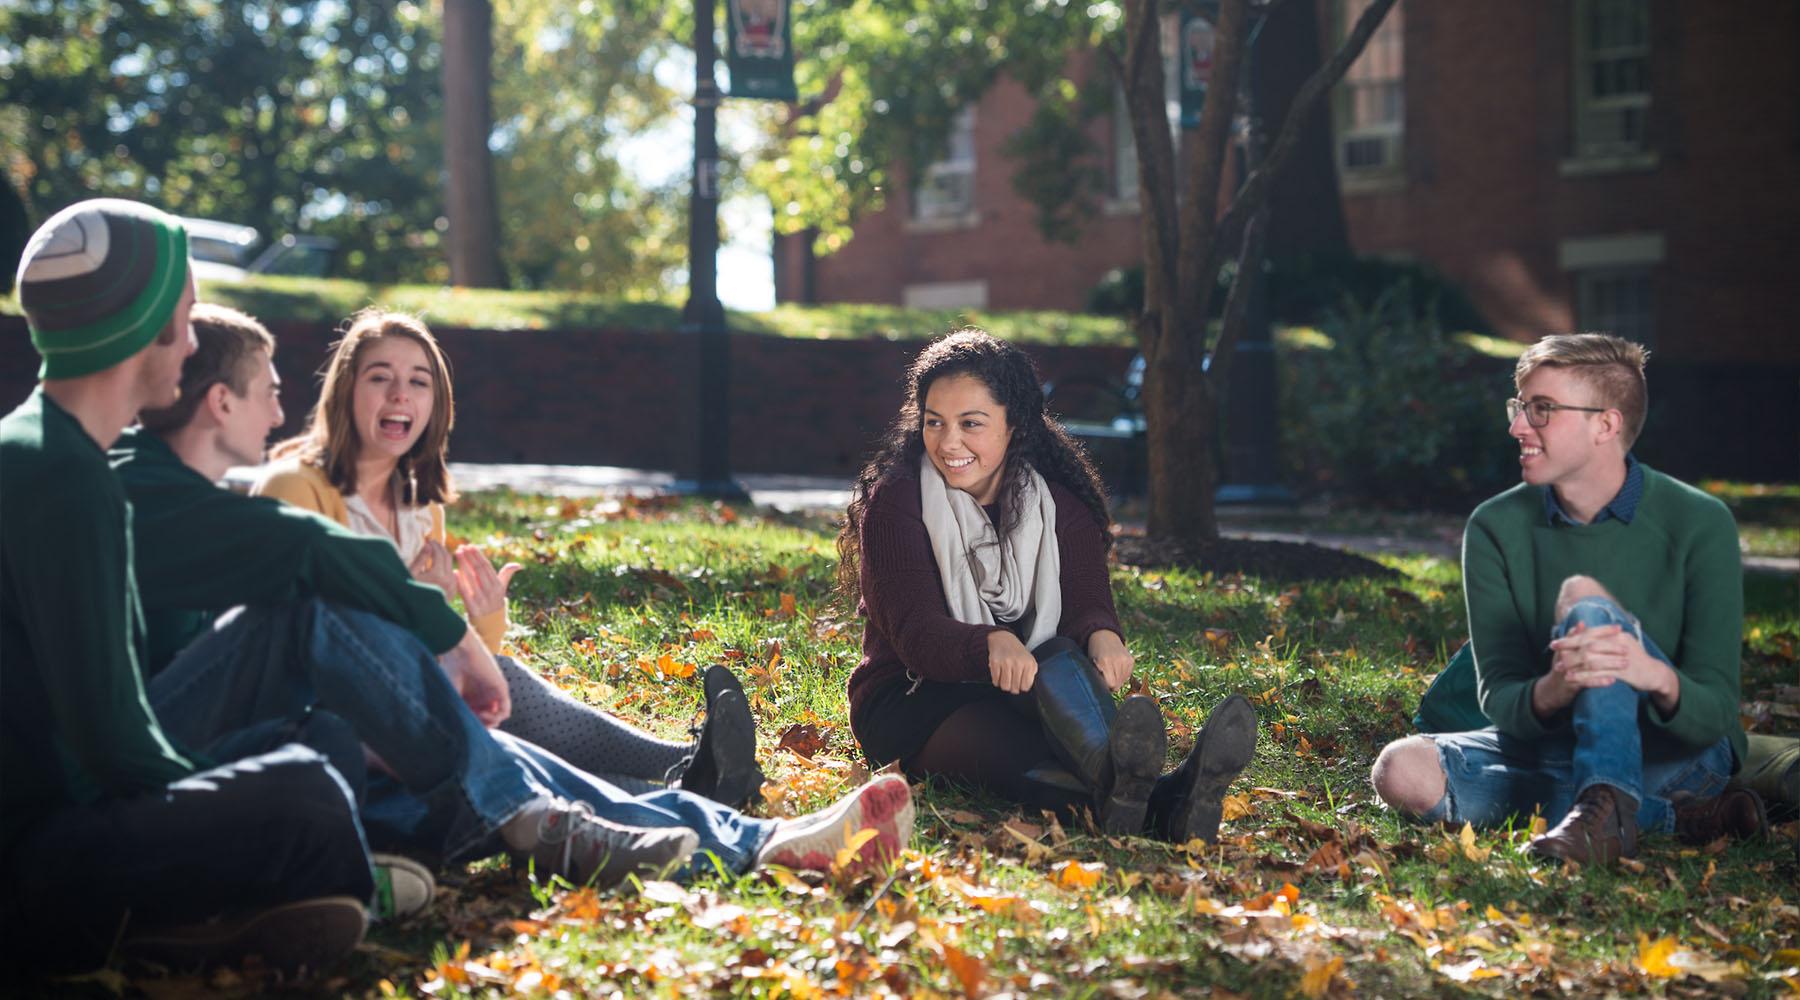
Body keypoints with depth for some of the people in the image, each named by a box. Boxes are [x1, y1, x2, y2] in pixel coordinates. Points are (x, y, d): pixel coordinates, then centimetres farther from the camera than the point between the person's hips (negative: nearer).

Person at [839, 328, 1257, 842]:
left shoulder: (1061, 505, 7)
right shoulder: (895, 501, -4)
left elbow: (1087, 602, -9)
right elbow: (915, 631, -18)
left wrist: (1101, 635, -35)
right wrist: (993, 645, -41)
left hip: (1027, 701, 4)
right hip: (911, 704, -3)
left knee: (1063, 658, -34)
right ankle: (1162, 799, -65)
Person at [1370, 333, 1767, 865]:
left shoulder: (1699, 524, -11)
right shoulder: (1495, 528, -4)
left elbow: (1715, 712, -15)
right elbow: (1500, 698, -10)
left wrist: (1656, 677, -40)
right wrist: (1552, 691, -35)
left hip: (1677, 753, -4)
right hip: (1551, 748, 4)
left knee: (1583, 597, -28)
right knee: (1403, 771, -27)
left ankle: (1606, 808, -44)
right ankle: (1669, 817, -24)